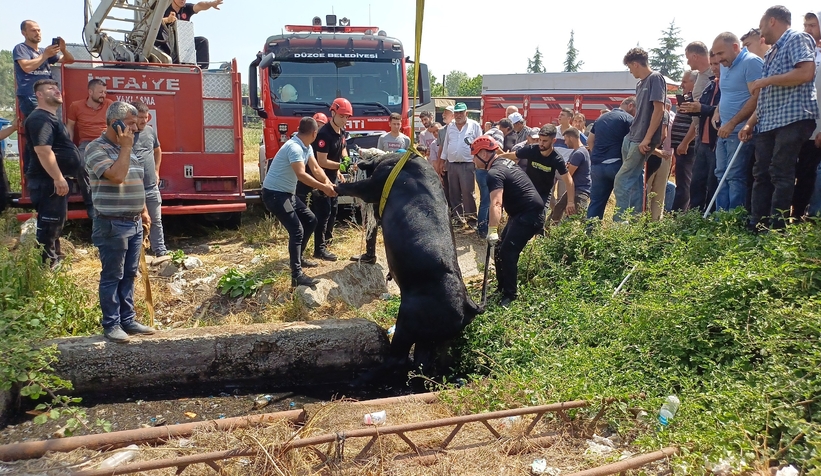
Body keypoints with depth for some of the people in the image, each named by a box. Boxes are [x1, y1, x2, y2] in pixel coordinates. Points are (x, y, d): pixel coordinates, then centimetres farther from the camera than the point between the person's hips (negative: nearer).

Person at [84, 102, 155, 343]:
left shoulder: (126, 149, 15)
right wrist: (125, 147, -17)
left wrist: (143, 211, 19)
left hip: (134, 223, 8)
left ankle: (128, 320, 22)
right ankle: (111, 324, 10)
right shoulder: (96, 148, -11)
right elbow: (116, 176, -26)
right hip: (112, 225, -8)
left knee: (129, 275, 13)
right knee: (112, 276, 1)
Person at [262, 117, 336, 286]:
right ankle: (297, 276, -18)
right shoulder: (294, 147, -25)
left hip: (287, 193, 10)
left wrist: (328, 183, -14)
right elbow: (301, 174, -35)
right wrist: (323, 188, -33)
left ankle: (298, 257, 30)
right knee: (297, 230, -17)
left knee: (310, 220, 16)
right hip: (274, 194, -10)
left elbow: (316, 168, 4)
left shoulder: (307, 148, 6)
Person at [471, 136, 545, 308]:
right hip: (523, 213, 11)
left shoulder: (494, 173, -21)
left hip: (529, 215, -11)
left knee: (507, 253, -15)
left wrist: (492, 230, -44)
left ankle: (509, 295, -5)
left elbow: (496, 204, -36)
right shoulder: (504, 161, 10)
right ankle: (503, 288, 22)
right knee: (501, 249, 11)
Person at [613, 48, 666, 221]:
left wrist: (647, 139, -20)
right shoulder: (641, 83, 17)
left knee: (621, 181, -10)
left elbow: (659, 110, -16)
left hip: (641, 141, -9)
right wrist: (632, 134, 14)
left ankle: (620, 222, -6)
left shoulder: (655, 78, -9)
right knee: (635, 182, 10)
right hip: (631, 138, 9)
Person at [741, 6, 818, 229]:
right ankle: (757, 226, 7)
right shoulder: (772, 53, 24)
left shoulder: (797, 39, -2)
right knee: (761, 174, 5)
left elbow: (806, 73, -19)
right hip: (767, 124, 9)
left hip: (793, 119, -9)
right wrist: (750, 123, 14)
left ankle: (777, 229, -7)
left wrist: (766, 81, -11)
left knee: (781, 176, -10)